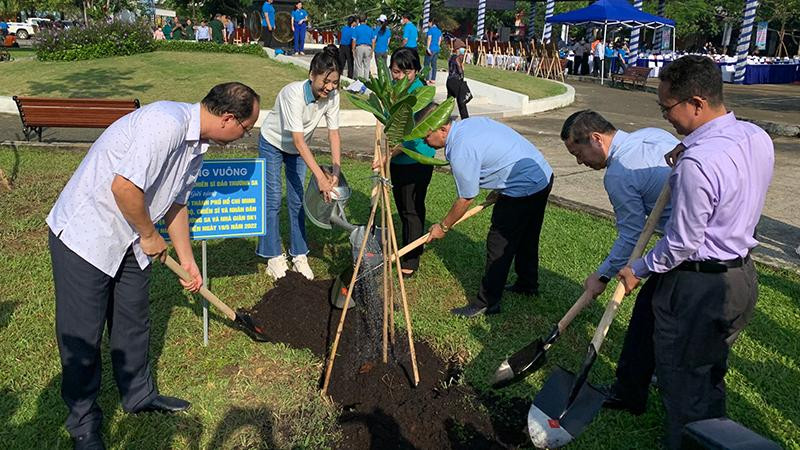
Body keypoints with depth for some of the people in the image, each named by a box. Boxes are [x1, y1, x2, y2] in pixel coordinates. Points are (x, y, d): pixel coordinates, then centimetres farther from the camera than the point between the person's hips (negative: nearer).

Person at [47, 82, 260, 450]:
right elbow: (124, 186, -31)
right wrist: (149, 236, -14)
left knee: (134, 322, 18)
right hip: (83, 232, -9)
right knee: (82, 334, 4)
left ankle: (139, 395, 38)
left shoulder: (197, 146, 5)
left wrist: (188, 262, 19)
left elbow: (176, 202, 15)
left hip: (128, 240, 9)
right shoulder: (166, 123, -27)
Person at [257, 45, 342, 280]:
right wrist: (320, 176, -42)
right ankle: (273, 256, 10)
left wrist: (336, 171, -26)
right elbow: (298, 140, -39)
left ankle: (299, 255, 15)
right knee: (272, 199, -3)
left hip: (297, 148, 5)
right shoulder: (293, 93, -37)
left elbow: (334, 133, -16)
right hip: (272, 144, -4)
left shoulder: (332, 96, -21)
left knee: (297, 200, 6)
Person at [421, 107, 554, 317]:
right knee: (526, 237, 24)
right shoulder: (470, 122, 5)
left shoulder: (460, 152, -23)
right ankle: (528, 284, 42)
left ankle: (487, 303, 7)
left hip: (524, 188, -10)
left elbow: (465, 199, -12)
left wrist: (443, 227, 1)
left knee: (499, 245, -1)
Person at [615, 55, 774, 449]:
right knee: (710, 374, 25)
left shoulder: (697, 162, -29)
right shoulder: (758, 137, 0)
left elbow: (683, 243, -22)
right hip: (743, 276, 10)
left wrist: (638, 270, -6)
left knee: (683, 385, 9)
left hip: (698, 287, -9)